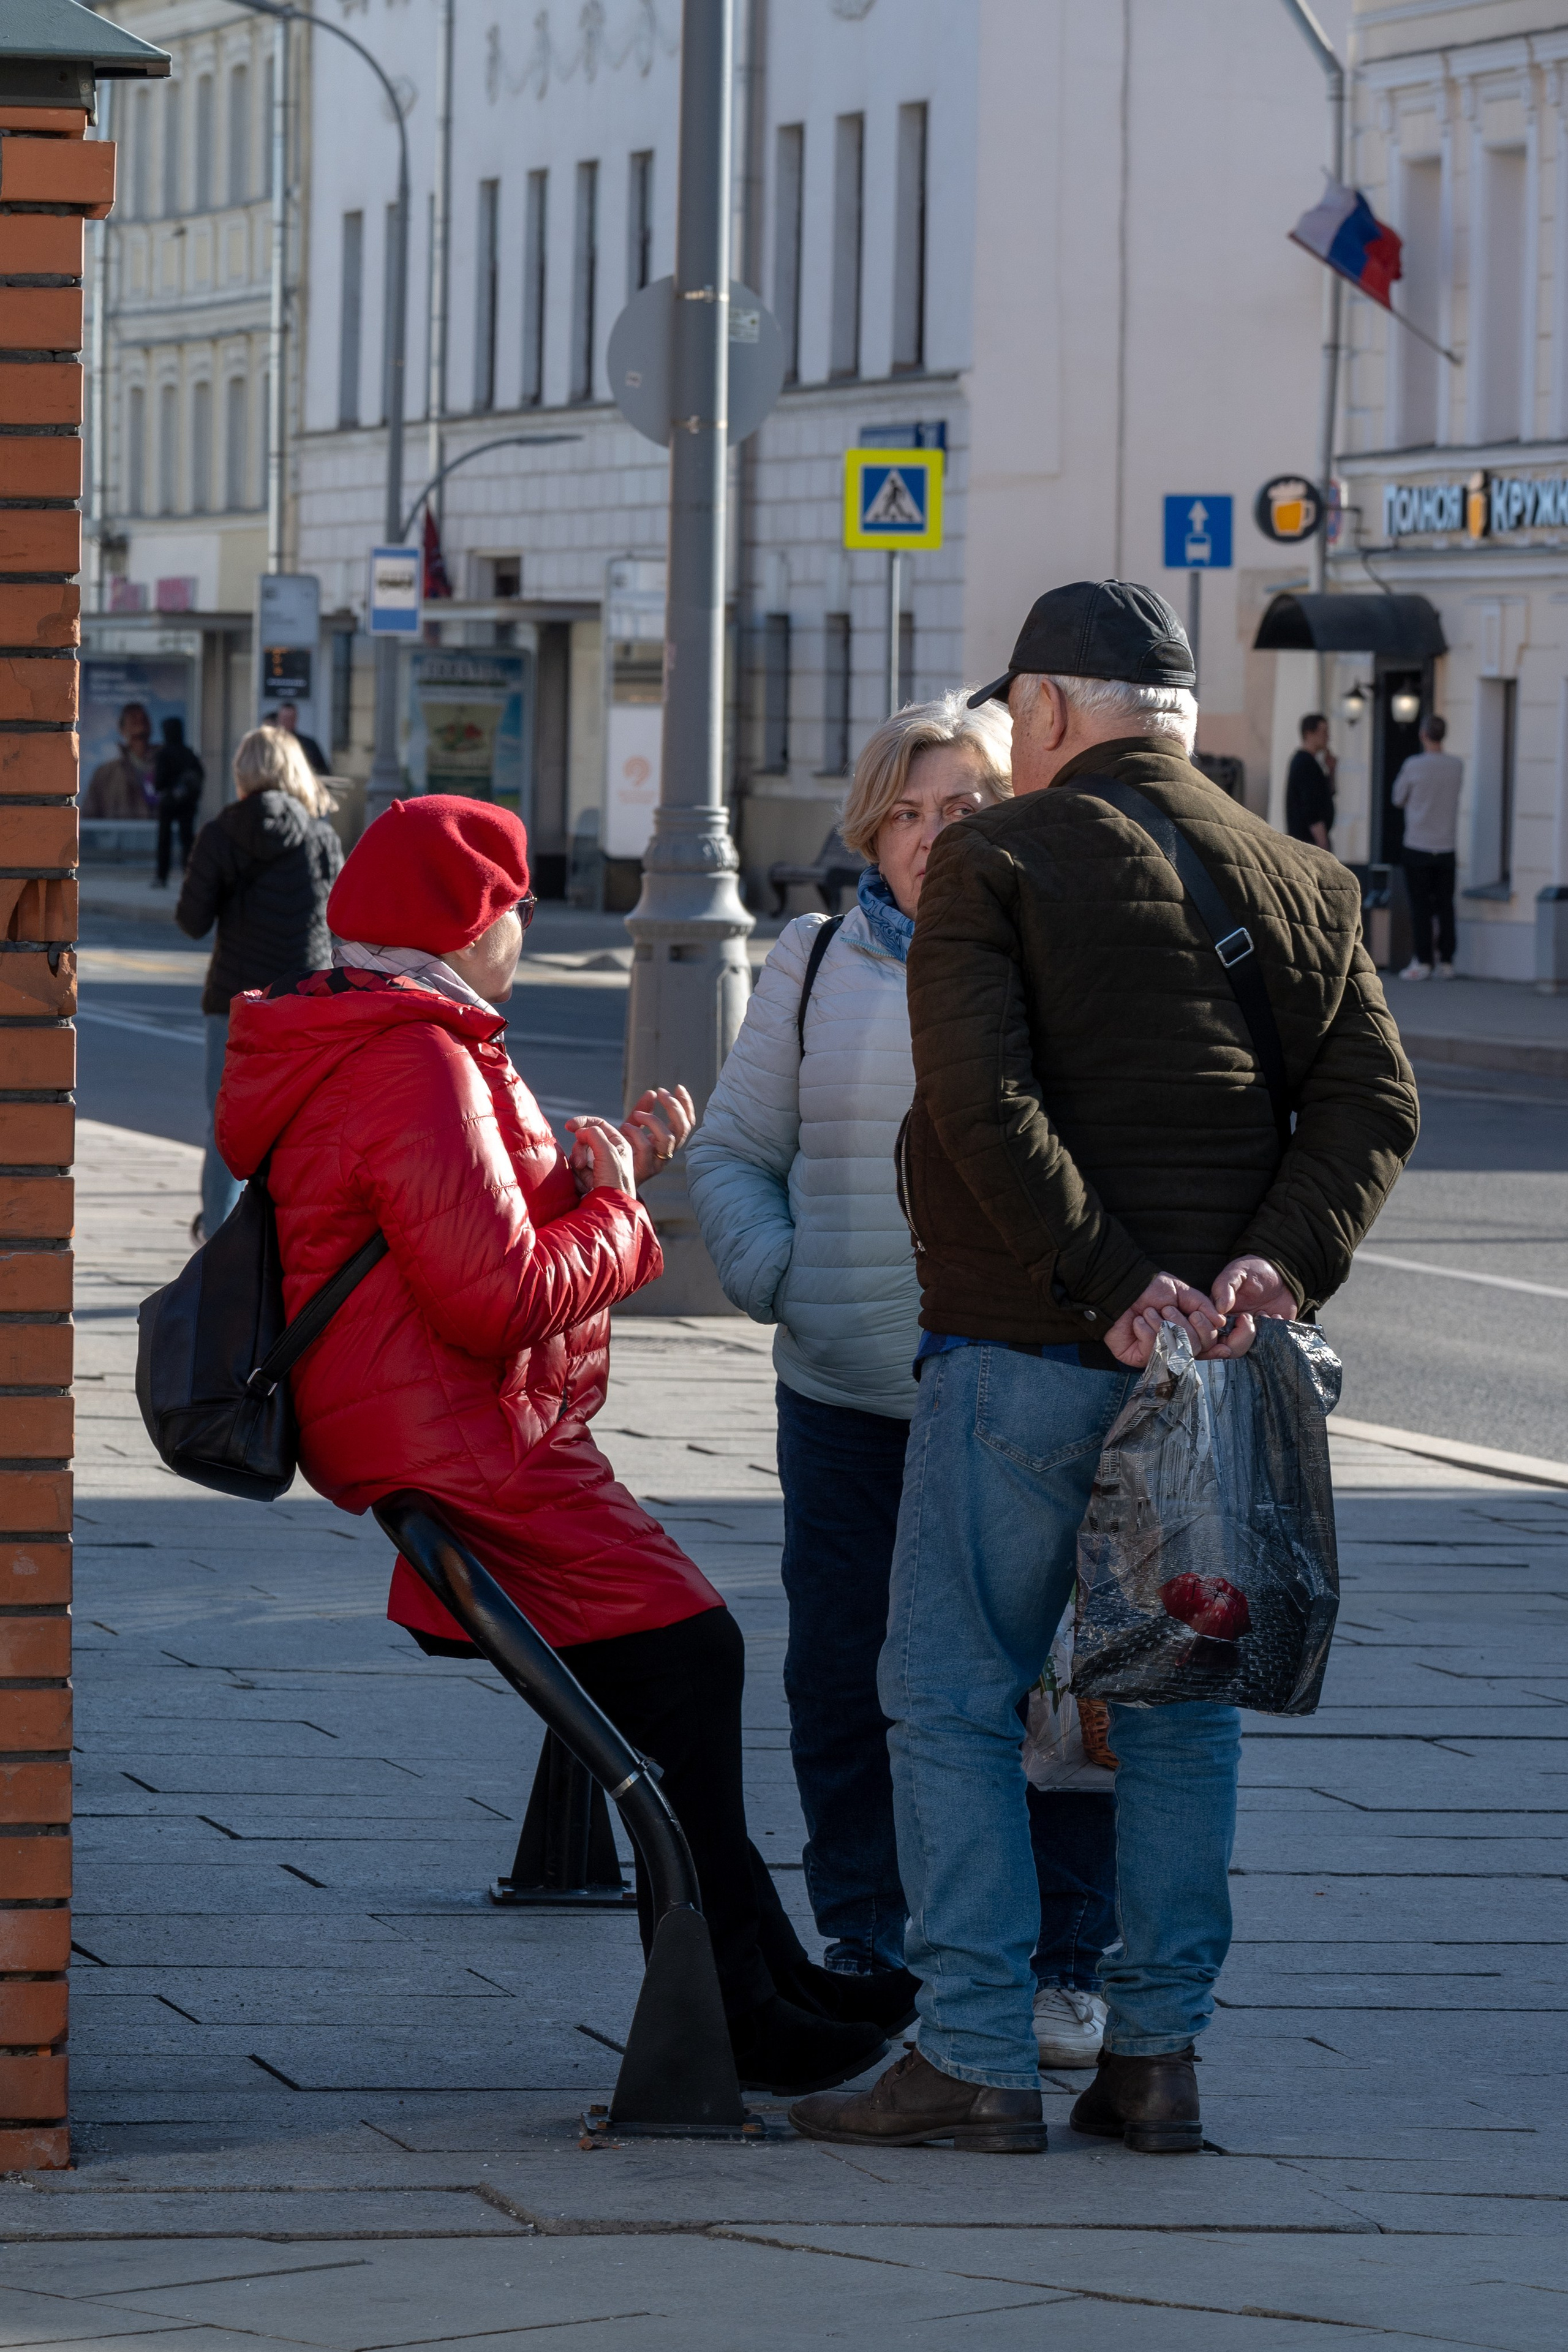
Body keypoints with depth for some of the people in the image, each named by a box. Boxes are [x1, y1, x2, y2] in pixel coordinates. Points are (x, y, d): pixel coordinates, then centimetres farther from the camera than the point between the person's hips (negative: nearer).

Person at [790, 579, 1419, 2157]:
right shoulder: (1302, 883, 10)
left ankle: (975, 2058, -2)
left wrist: (1110, 1280, -18)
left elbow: (982, 1101, -17)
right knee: (1178, 1704, 12)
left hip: (1026, 1351, -5)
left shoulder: (996, 862, -5)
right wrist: (1278, 1260, -11)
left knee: (953, 1700, 2)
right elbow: (1375, 1100, -1)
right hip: (1216, 1369, 5)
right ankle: (1156, 2054, 12)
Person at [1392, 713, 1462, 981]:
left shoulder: (1414, 766, -11)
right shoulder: (1457, 767, 0)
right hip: (1447, 848, 3)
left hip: (1418, 848, -3)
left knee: (1420, 906, 1)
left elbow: (1398, 799, 1)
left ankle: (1423, 962, 0)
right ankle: (1446, 962, 7)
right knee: (1445, 906, 7)